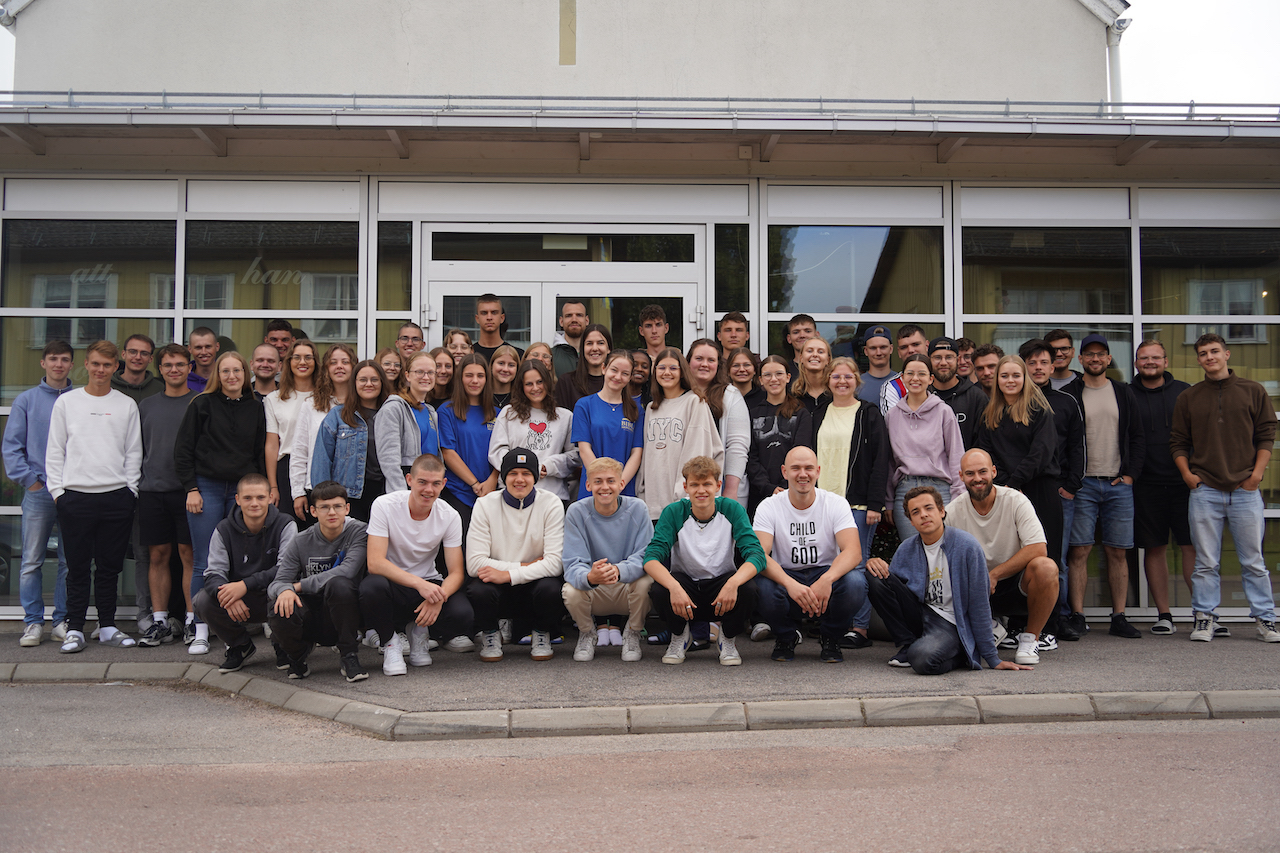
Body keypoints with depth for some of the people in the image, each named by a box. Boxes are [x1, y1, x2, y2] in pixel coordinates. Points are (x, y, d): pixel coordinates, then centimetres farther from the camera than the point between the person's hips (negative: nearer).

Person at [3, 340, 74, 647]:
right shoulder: (26, 400, 5)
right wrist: (29, 480, -5)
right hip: (38, 492, 0)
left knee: (70, 561, 5)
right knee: (32, 561, 1)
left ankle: (63, 620, 13)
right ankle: (33, 622, 8)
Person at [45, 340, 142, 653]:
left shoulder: (127, 405, 10)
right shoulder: (66, 402, 8)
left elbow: (134, 452, 10)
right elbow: (54, 451, 7)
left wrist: (130, 489, 2)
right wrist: (57, 490, -1)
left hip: (117, 496, 1)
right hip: (75, 496, -1)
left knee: (110, 566, 7)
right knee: (77, 566, 2)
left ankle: (107, 626, 15)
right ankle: (74, 629, 9)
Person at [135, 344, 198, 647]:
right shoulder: (146, 406, 14)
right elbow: (137, 449, 18)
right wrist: (136, 482, 10)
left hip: (187, 489, -3)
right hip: (152, 490, 3)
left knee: (189, 554, -4)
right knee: (157, 555, 5)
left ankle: (192, 620, 2)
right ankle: (160, 622, 11)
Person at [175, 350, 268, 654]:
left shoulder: (256, 409, 11)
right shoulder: (202, 404, 3)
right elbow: (183, 449, 2)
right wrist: (191, 488, -5)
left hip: (243, 490, 2)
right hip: (206, 488, -2)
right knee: (204, 563, -2)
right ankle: (199, 630, 3)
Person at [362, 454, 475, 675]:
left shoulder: (450, 516, -7)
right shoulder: (385, 506, -16)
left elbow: (456, 572, -8)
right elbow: (375, 562, -25)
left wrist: (439, 596, -31)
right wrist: (420, 584, -37)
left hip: (429, 585, 2)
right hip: (391, 583, -2)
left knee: (462, 614, -28)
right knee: (371, 586, -38)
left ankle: (420, 632, 7)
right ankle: (390, 641, -7)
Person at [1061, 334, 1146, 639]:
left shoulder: (1124, 393, 14)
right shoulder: (1068, 394, 4)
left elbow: (1137, 438, 14)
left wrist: (1130, 474, 2)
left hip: (1119, 484, 3)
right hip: (1082, 484, -3)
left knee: (1117, 552, 3)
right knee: (1079, 550, -6)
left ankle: (1119, 618, 8)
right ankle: (1077, 617, -2)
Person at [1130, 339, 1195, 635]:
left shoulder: (1184, 392, 9)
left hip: (1184, 482, 0)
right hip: (1146, 485, 0)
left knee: (1192, 545, -2)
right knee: (1155, 548, 3)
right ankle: (1163, 614, 10)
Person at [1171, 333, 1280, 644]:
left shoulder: (1253, 391, 8)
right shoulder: (1188, 397, 10)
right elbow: (1178, 442, 12)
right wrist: (1187, 474, -2)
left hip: (1245, 490, 0)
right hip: (1204, 491, 1)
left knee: (1254, 561, 3)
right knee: (1206, 562, 2)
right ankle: (1204, 618, 8)